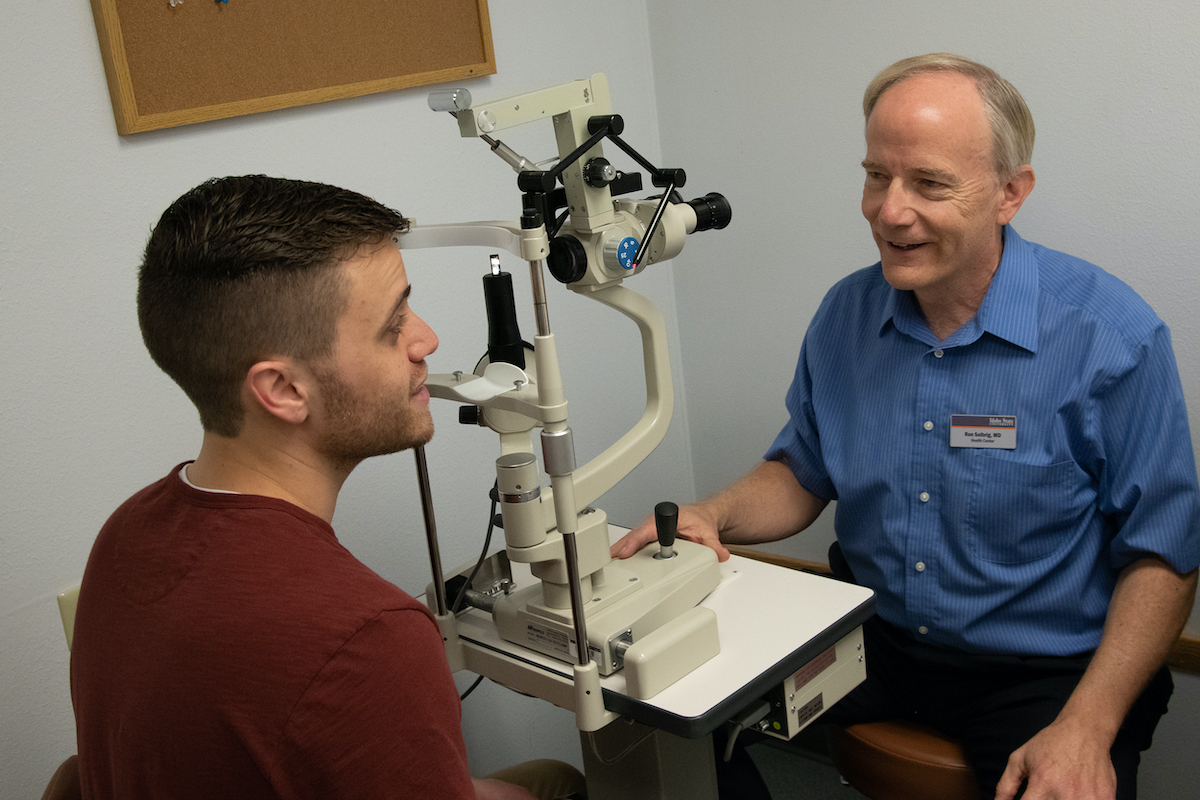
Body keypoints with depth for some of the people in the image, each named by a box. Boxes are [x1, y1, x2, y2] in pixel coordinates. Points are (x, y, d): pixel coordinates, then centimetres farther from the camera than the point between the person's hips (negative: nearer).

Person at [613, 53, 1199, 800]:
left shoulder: (1112, 333, -15)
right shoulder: (846, 314, 0)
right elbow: (803, 473, 12)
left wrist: (1087, 727, -20)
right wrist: (711, 517, -9)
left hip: (1043, 669, -3)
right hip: (874, 637, 4)